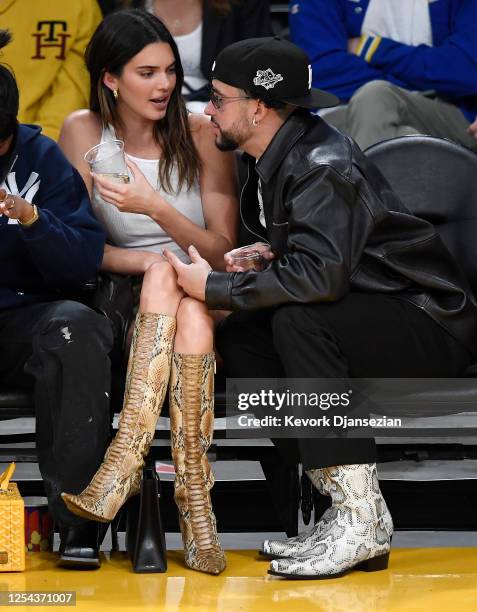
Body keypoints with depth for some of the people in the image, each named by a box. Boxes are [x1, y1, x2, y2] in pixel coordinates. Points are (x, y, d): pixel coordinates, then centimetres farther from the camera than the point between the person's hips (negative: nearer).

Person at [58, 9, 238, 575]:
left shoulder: (201, 133, -1)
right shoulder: (84, 132, 0)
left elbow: (222, 253, -4)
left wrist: (156, 207, -20)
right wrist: (150, 263, -20)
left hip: (203, 299, 0)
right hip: (124, 297, 0)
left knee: (190, 308, -34)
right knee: (163, 271, -34)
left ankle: (126, 457, -43)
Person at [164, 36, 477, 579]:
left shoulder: (323, 166, -21)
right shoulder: (274, 162, 7)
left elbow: (319, 274, -34)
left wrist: (214, 287, -23)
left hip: (432, 325, -9)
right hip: (367, 318, 10)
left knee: (299, 322, -31)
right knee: (236, 337, -4)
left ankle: (362, 522, -27)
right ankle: (339, 496, -6)